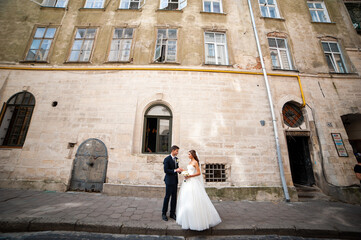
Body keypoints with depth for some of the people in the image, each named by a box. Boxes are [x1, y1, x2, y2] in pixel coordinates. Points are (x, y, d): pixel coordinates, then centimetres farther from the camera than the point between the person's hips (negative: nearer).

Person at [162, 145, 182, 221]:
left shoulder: (176, 158, 8)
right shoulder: (167, 159, -14)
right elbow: (165, 170, -18)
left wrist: (179, 170, -3)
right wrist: (175, 170, -22)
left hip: (175, 180, 7)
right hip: (169, 180, -7)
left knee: (174, 197, 13)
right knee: (167, 197, 5)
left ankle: (172, 213, 27)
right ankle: (164, 214, 23)